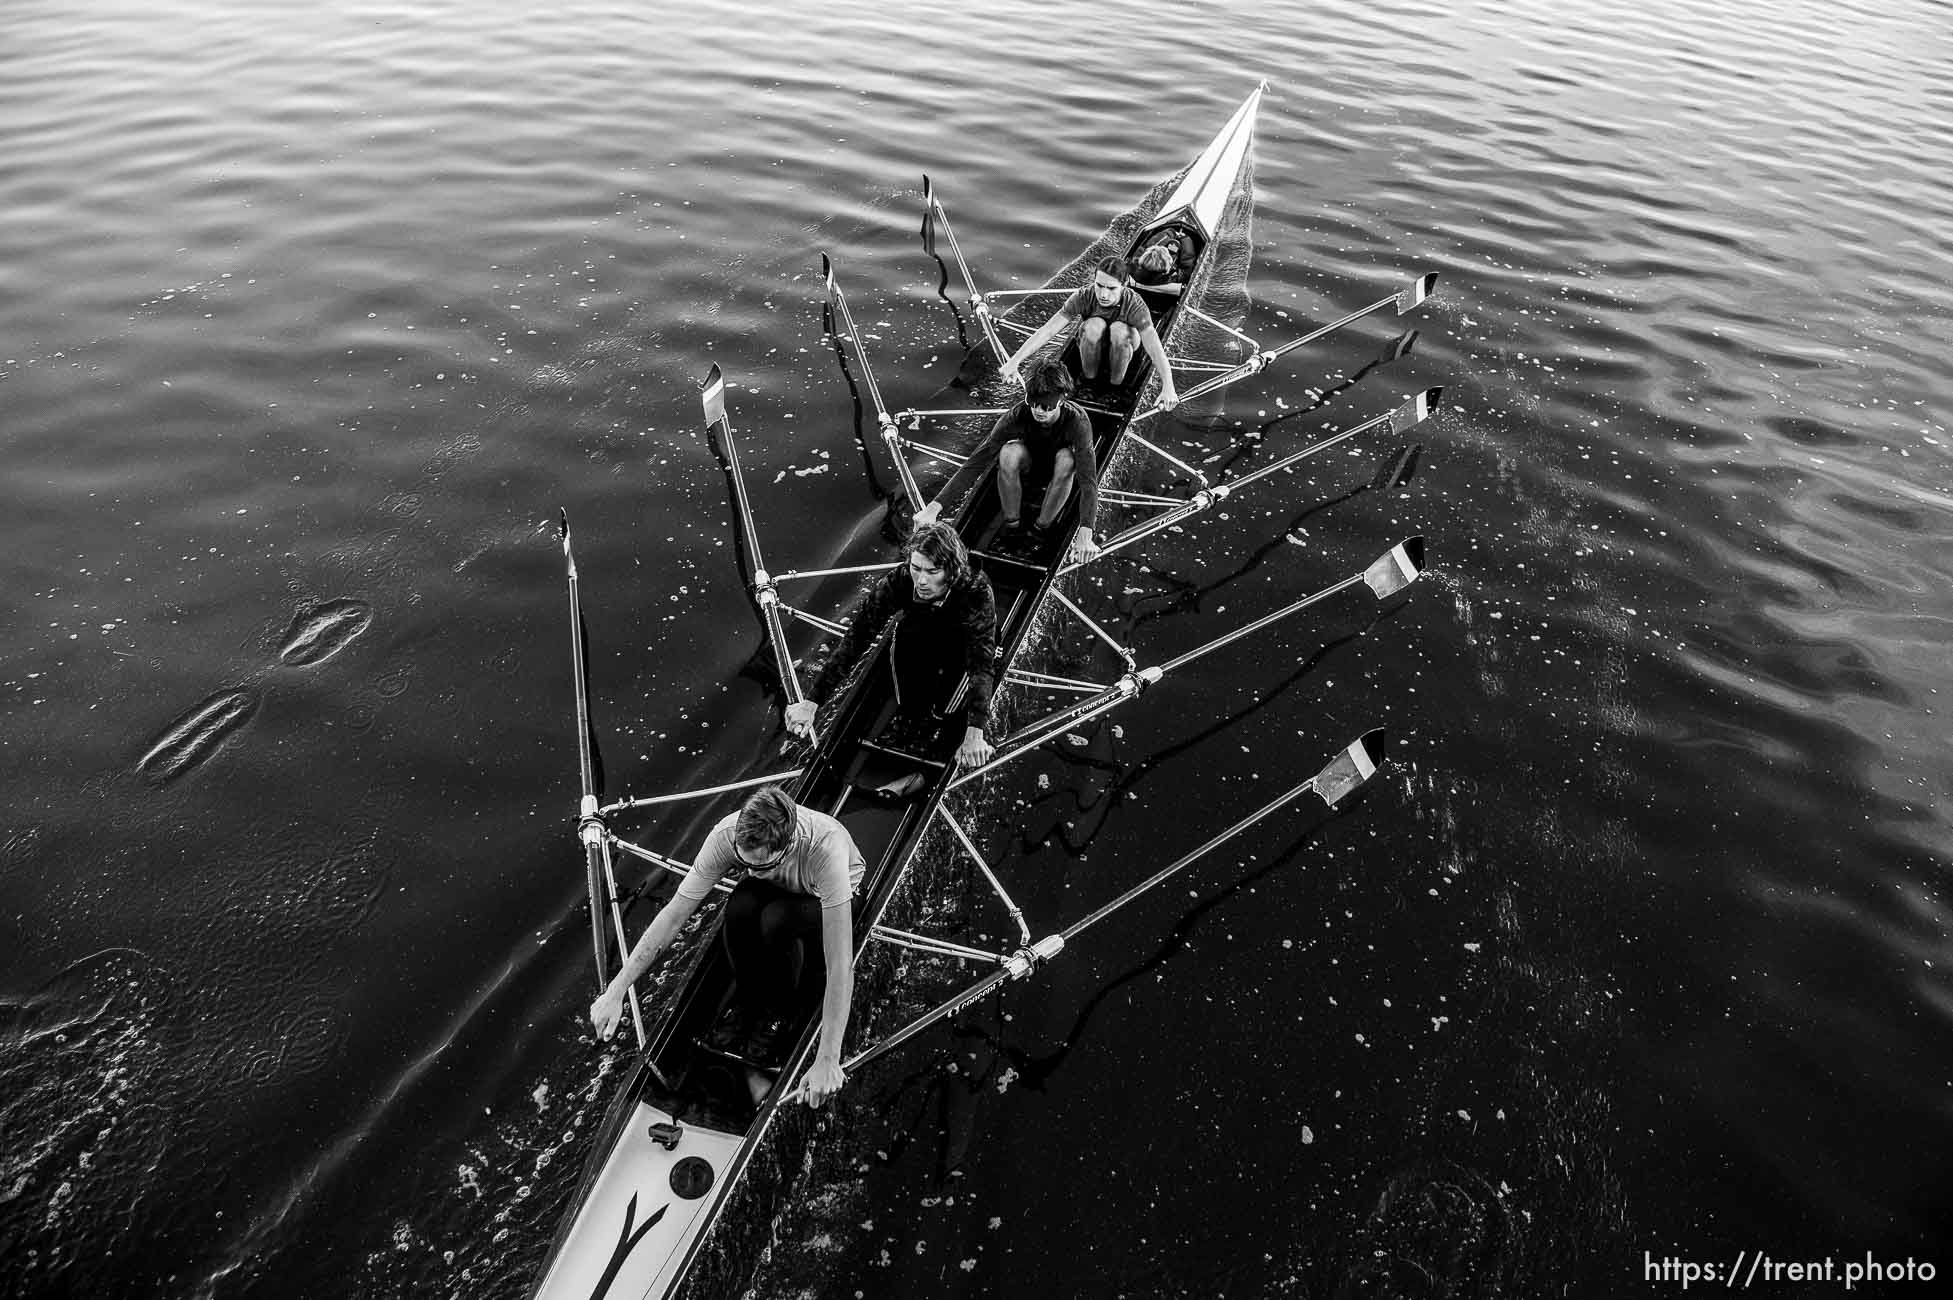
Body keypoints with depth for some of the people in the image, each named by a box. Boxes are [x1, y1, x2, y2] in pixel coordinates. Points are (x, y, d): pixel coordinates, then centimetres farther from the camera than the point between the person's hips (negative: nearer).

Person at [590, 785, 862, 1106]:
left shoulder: (826, 847, -44)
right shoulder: (727, 834, -34)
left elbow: (840, 965, -43)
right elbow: (674, 914, -26)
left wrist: (827, 1060, -44)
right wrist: (615, 991, -27)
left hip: (828, 899, -3)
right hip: (776, 889, 3)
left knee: (775, 920, -35)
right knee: (739, 909, -31)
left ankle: (779, 1012, -4)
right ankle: (747, 1005, -1)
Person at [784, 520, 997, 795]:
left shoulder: (975, 591, -36)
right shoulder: (898, 583, -30)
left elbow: (981, 665, -43)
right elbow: (855, 640, -30)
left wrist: (975, 732, -56)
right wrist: (811, 702, -36)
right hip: (913, 647, 4)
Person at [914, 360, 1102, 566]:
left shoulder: (1077, 420, -35)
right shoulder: (1017, 415, -32)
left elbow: (1088, 478, -41)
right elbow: (977, 462, -35)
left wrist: (1085, 533, -56)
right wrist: (934, 507, -45)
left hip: (1057, 471, -1)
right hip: (1027, 463, 1)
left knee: (1067, 459, -37)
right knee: (1009, 452, -34)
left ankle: (1041, 527, -15)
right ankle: (1011, 524, -13)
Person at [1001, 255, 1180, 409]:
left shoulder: (1134, 304, -31)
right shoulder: (1084, 297, -28)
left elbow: (1155, 348, -40)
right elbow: (1047, 331, -32)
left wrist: (1168, 387, -54)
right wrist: (1014, 361, -41)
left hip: (1123, 345, -1)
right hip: (1090, 344, 1)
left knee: (1119, 330, -35)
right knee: (1095, 325, -33)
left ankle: (1116, 385, -13)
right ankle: (1088, 383, -12)